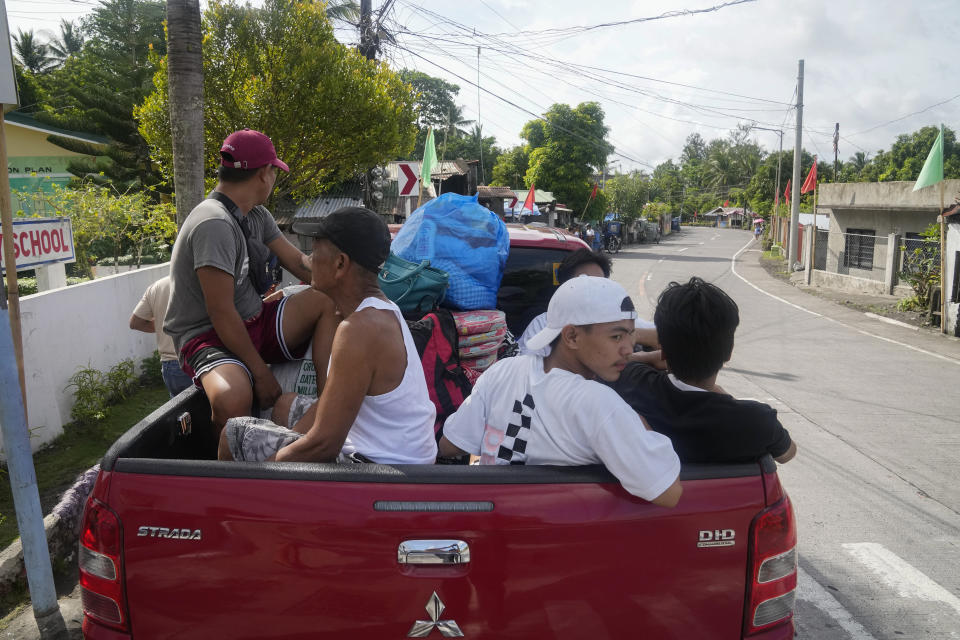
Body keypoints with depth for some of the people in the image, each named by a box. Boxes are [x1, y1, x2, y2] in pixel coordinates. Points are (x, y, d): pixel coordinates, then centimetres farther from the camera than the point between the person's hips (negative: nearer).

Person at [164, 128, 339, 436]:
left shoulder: (256, 215, 6)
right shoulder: (214, 224, -22)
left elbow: (297, 262, 13)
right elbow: (221, 312, -24)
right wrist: (260, 372, -20)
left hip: (253, 323, 9)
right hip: (208, 336, -9)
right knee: (233, 397, -40)